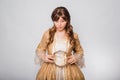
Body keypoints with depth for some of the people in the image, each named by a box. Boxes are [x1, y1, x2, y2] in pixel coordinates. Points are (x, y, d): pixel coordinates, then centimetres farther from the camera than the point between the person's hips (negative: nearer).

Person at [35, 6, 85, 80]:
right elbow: (39, 50, 8)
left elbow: (80, 51, 12)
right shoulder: (47, 34, -5)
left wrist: (76, 57, -8)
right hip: (50, 70, 0)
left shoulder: (73, 36, -4)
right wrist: (44, 57, -11)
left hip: (68, 71, 1)